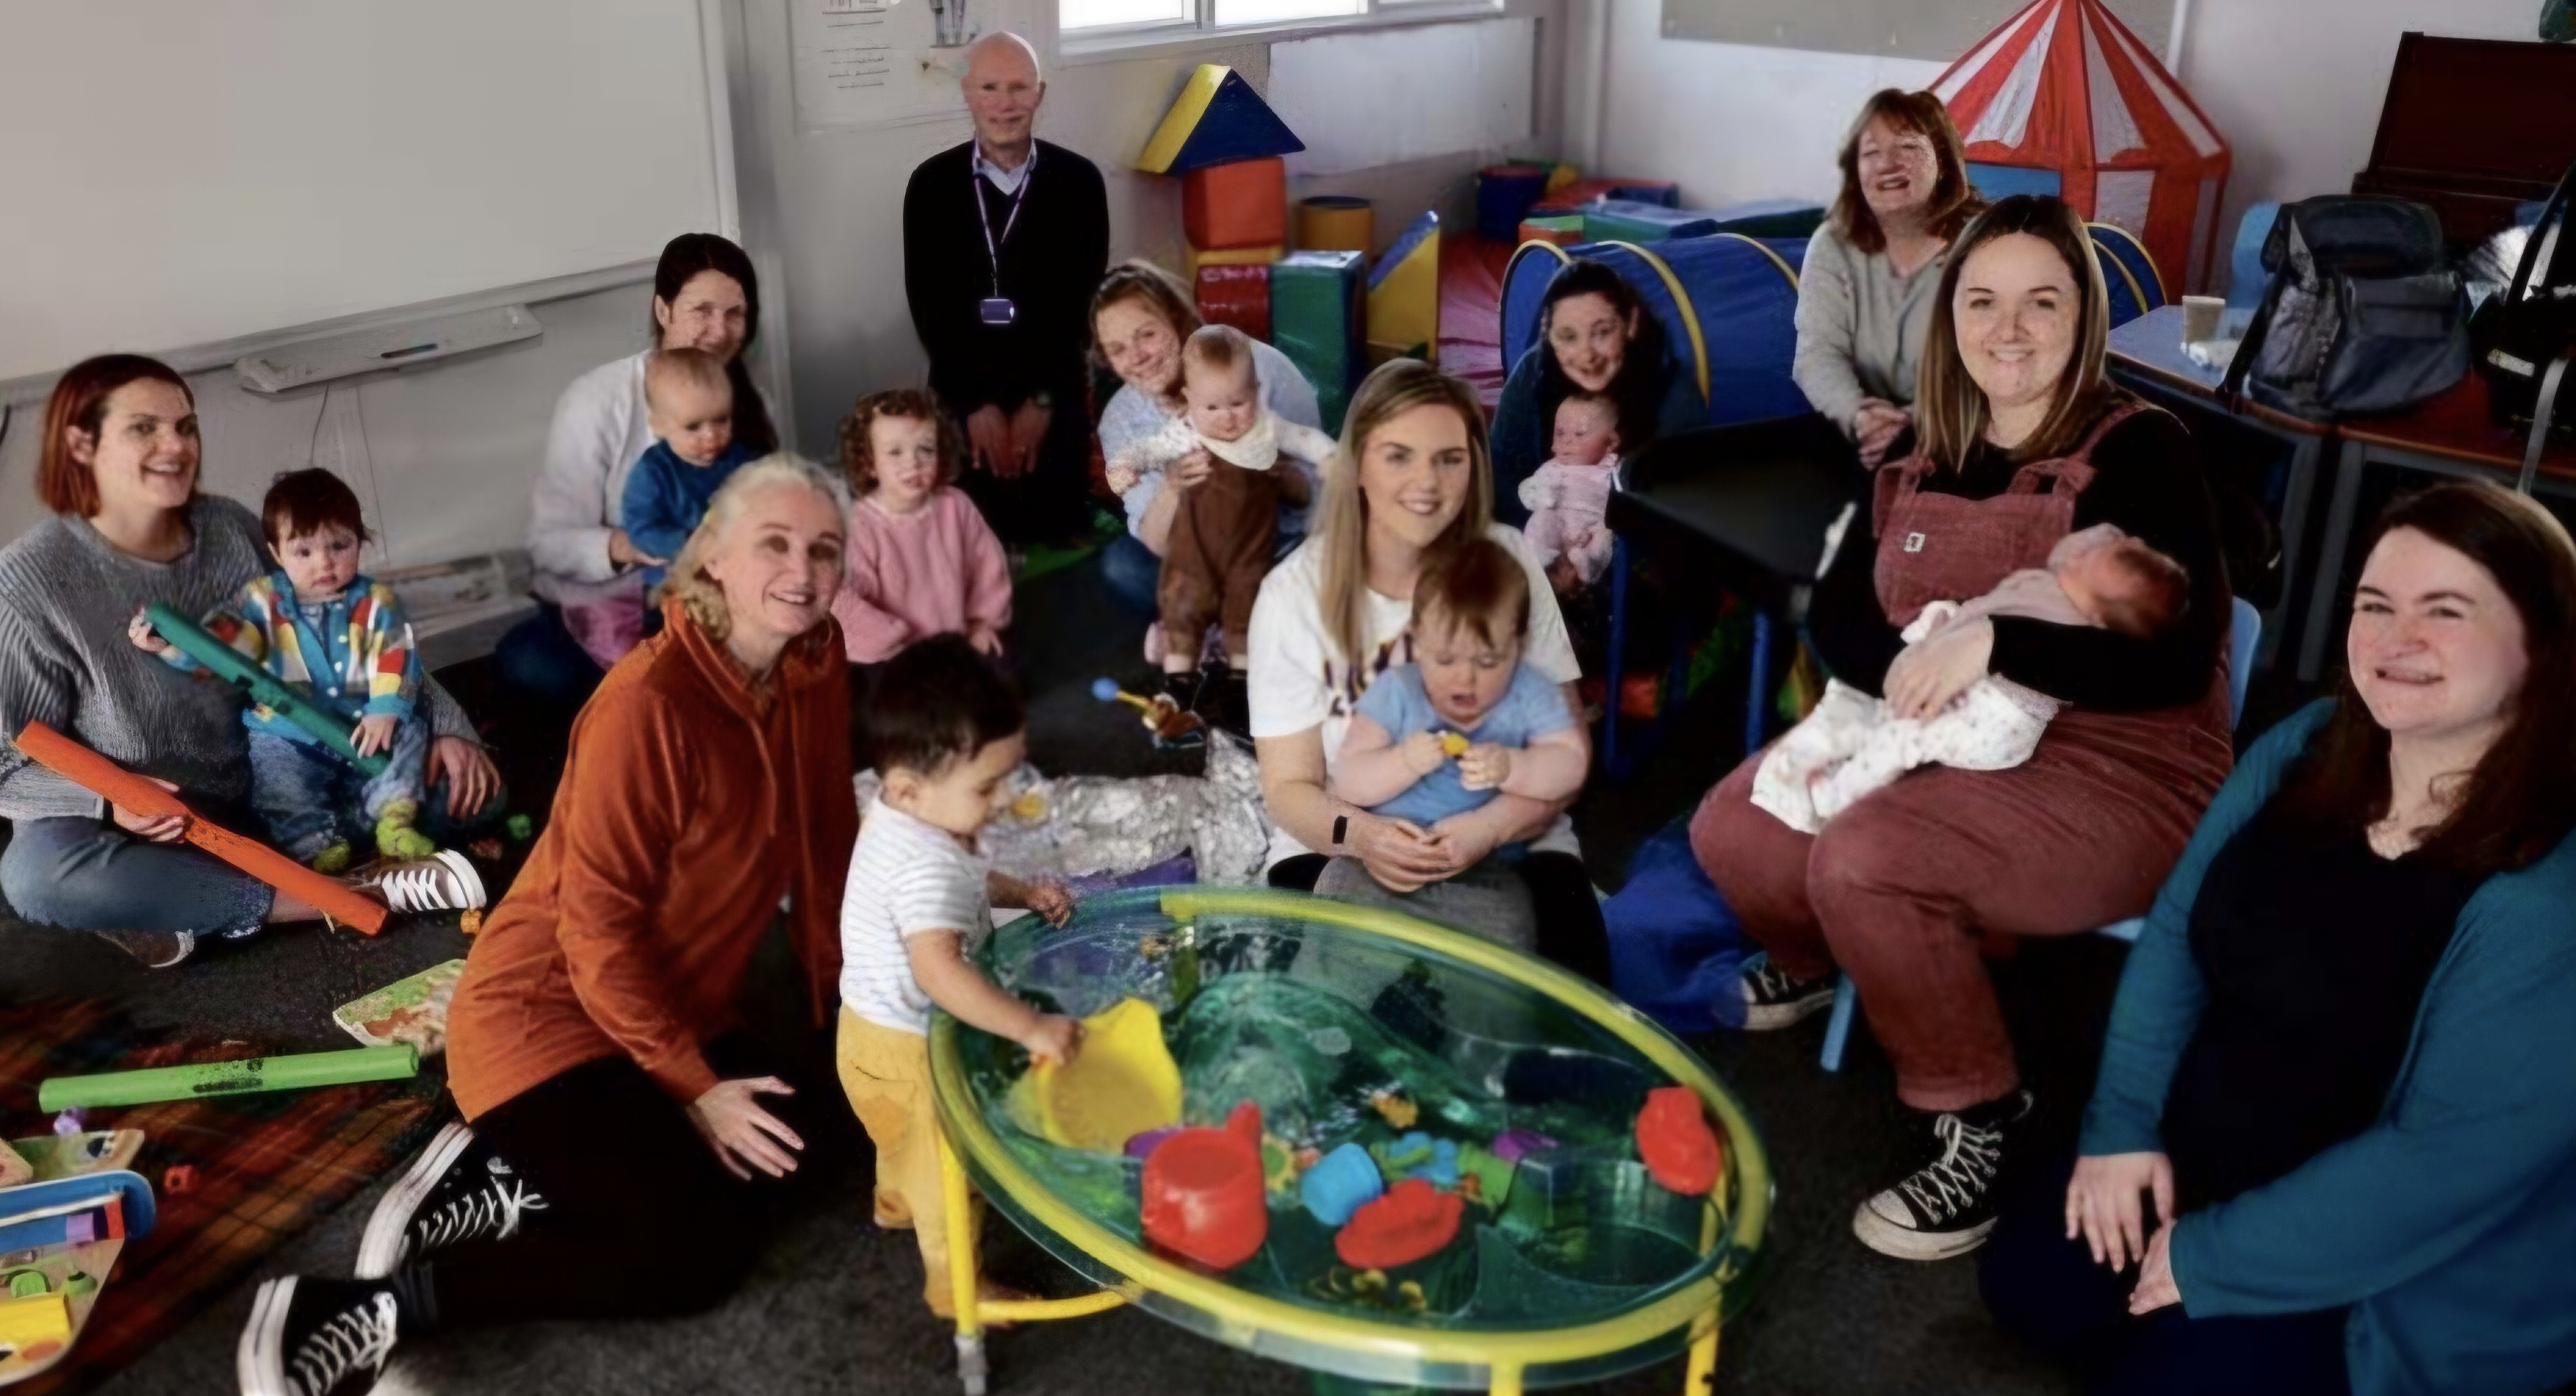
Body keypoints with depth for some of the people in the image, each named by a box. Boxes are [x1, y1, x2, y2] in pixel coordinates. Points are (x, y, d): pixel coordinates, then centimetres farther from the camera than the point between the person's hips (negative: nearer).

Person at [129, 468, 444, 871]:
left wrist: (386, 712, -25)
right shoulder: (262, 601, 3)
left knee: (410, 733, -20)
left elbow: (395, 661, -9)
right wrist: (172, 645, -29)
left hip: (362, 729, 1)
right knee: (277, 776, -25)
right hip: (286, 737, 0)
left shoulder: (377, 602, 1)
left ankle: (394, 818, -25)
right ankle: (319, 846, -30)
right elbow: (216, 643, -8)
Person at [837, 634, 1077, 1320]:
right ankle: (955, 1283, 30)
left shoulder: (906, 818, -6)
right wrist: (1031, 1028, -48)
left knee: (912, 1141, 36)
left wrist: (1023, 892, 1)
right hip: (904, 1048, -10)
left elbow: (965, 878, 15)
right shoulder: (924, 865, -38)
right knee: (948, 1167, 11)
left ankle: (899, 1203, 61)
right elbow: (938, 970, -49)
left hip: (894, 1031, 10)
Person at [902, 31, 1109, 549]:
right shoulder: (931, 184, 0)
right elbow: (927, 305, -1)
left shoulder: (1079, 181, -2)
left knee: (1056, 540, 0)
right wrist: (975, 403, -8)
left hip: (1056, 399, 0)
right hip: (962, 398, 1)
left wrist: (1043, 399, -8)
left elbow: (1084, 299, -2)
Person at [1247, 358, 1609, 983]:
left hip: (1509, 842, 1)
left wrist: (1490, 828, -24)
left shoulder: (1506, 559, -3)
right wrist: (1358, 834, -28)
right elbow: (1289, 785, -4)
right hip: (1342, 847, -1)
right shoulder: (1295, 591, -7)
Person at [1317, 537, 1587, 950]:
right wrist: (1404, 763, -20)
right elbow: (1348, 782, -2)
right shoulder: (1395, 692, 4)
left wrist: (1509, 767, -22)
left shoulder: (1529, 696, 6)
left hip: (1485, 870, 0)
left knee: (1507, 931, -26)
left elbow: (1570, 767, -4)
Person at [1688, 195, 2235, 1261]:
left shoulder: (2138, 451, -13)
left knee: (1864, 860, -30)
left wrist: (1992, 643, -33)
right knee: (1731, 832, -9)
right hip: (1947, 744, 6)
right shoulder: (1923, 456, 5)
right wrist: (1907, 674, -18)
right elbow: (1835, 609, 4)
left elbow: (2176, 660, -22)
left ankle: (1977, 1112, -7)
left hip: (2118, 775, -6)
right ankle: (1814, 961, 27)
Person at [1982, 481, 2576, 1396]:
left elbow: (2449, 1160, -30)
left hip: (2405, 1292, -7)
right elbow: (2178, 933, 2)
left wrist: (2215, 1259, -21)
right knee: (2024, 1276, 7)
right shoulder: (2308, 749, -4)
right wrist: (2122, 1125, -7)